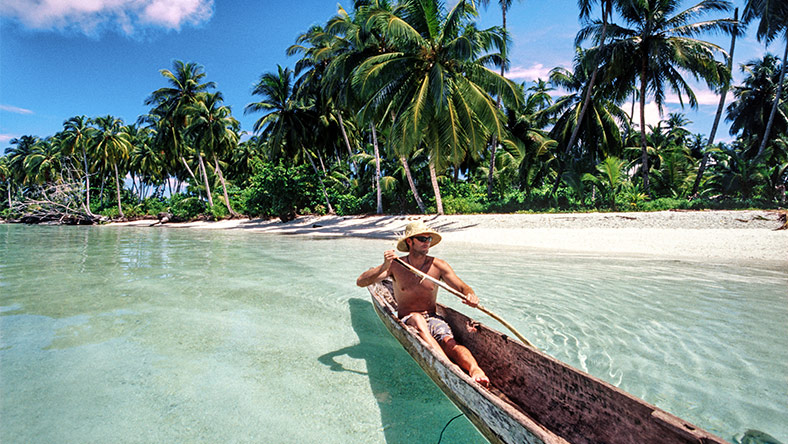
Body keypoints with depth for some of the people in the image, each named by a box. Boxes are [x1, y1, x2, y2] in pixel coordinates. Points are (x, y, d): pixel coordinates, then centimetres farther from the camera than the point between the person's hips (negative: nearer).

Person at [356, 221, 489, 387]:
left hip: (432, 318, 2)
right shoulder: (396, 265, -4)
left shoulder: (438, 265, -1)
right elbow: (360, 282, -10)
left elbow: (463, 287, -3)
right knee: (417, 318, -37)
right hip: (407, 321, -2)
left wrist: (471, 296, -29)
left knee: (450, 342, -30)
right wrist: (384, 267, -28)